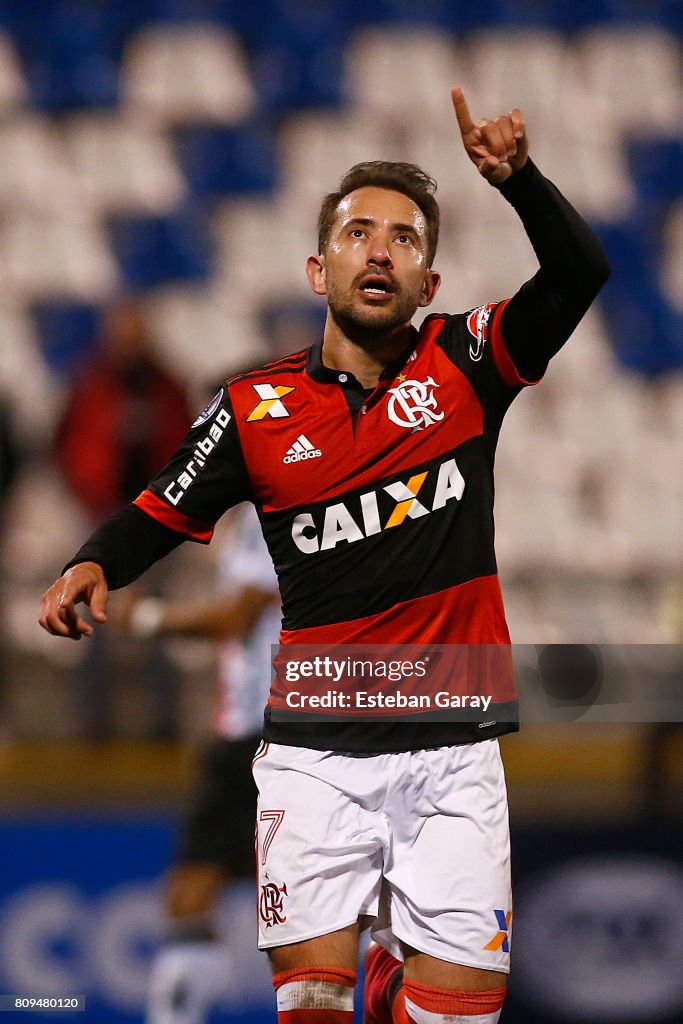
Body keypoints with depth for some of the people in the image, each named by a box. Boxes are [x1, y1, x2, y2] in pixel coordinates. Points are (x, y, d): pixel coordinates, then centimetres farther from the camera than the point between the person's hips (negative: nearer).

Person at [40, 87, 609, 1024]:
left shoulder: (464, 367, 2)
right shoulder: (257, 409, 3)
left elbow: (581, 272, -12)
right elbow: (159, 517, 12)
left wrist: (517, 180, -29)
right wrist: (93, 566, -9)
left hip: (452, 753, 0)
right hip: (316, 755, 0)